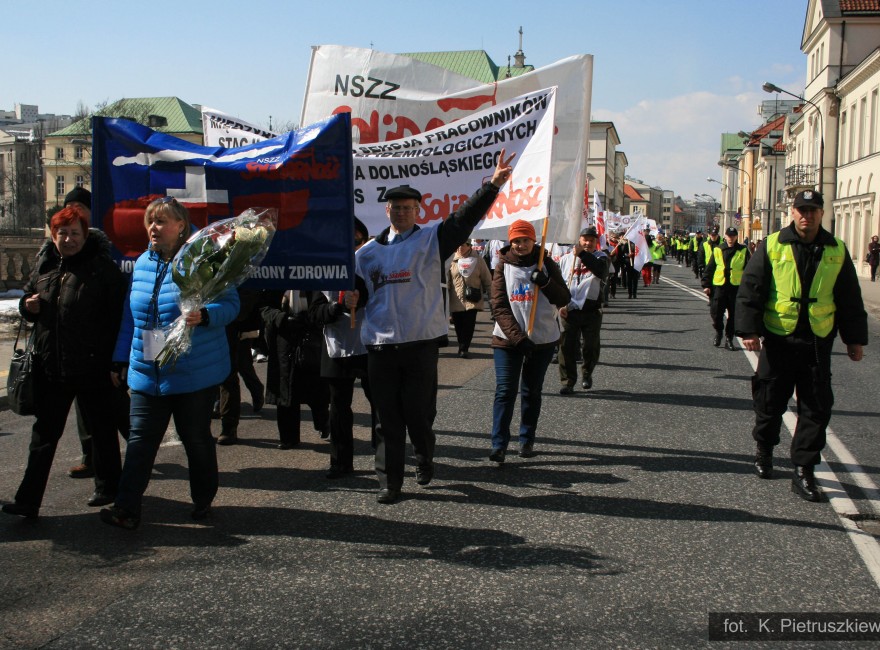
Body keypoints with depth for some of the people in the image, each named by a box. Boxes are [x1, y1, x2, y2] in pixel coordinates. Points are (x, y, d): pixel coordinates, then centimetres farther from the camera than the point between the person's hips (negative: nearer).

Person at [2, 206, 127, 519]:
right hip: (50, 365, 5)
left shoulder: (102, 268, -8)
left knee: (101, 430, 12)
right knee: (44, 434, 8)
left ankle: (107, 489, 29)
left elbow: (118, 314, -11)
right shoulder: (44, 267, 8)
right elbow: (27, 299, 21)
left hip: (92, 367, -5)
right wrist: (28, 306, -4)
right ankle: (28, 500, 12)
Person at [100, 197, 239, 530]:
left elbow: (230, 303, -8)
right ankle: (127, 507, 1)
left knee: (197, 438, 8)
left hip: (195, 373, -5)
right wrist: (121, 359, 17)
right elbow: (130, 316, 17)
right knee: (140, 439, 0)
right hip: (146, 373, 5)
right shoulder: (142, 264, 11)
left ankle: (203, 500, 25)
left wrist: (204, 315, -28)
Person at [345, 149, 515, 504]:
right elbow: (358, 289, 21)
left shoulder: (431, 240, 4)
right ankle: (389, 480, 14)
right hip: (380, 344, 2)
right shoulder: (369, 252, 14)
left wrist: (493, 185, -19)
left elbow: (464, 219, -9)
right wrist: (352, 298, -4)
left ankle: (425, 459, 33)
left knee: (419, 411, 5)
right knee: (388, 416, 6)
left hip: (420, 342, -2)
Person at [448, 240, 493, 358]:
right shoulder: (452, 261, 0)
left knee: (469, 325, -6)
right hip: (456, 300, 1)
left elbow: (487, 278, 6)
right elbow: (447, 281, 3)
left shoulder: (477, 260, -1)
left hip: (472, 300, -1)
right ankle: (463, 348, 25)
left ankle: (463, 348, 3)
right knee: (459, 325, 9)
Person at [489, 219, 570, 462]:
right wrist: (518, 338, -18)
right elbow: (499, 307, -7)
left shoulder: (546, 265, 3)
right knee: (505, 391, -7)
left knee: (531, 392, 10)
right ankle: (499, 444, -6)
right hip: (507, 340, -1)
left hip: (542, 340, 1)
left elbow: (564, 299, 0)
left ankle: (527, 440, 22)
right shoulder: (503, 267, 0)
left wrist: (545, 282, -19)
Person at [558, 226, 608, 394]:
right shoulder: (566, 259, 7)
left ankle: (587, 374, 31)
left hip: (592, 311, -1)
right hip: (569, 311, 1)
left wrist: (582, 254, -30)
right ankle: (568, 382, 8)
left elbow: (601, 271, -23)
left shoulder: (600, 257, 1)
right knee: (567, 347, -1)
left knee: (590, 346, 6)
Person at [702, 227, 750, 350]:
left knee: (733, 315, 4)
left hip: (736, 287, 0)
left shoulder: (743, 251, 3)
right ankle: (718, 333, 27)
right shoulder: (718, 250, 6)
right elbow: (709, 269, 8)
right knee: (716, 313, 1)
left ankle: (729, 339, 16)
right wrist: (706, 284, 4)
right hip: (719, 286, 1)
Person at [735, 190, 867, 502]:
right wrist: (749, 329, -11)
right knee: (770, 402, 9)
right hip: (778, 338, -1)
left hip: (818, 341, 2)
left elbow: (850, 299, 12)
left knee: (817, 408, 0)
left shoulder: (836, 250, 5)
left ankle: (803, 471, 8)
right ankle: (764, 448, 35)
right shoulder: (772, 245, -2)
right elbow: (750, 289, -3)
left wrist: (855, 338, 11)